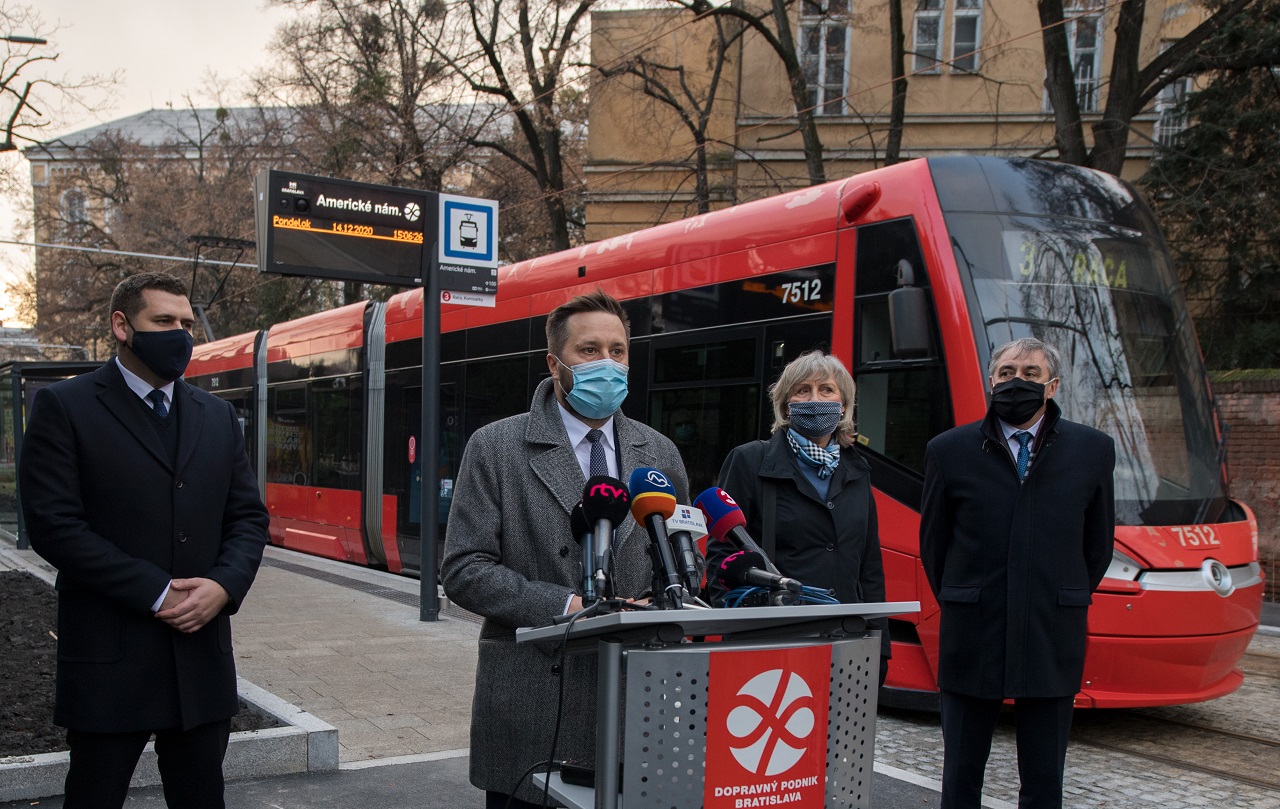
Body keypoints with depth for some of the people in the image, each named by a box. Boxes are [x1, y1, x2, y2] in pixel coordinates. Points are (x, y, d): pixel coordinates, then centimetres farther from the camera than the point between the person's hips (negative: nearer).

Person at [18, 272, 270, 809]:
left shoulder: (217, 416, 12)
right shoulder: (64, 408, -4)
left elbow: (248, 517, 11)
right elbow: (53, 525, -12)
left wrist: (224, 585, -9)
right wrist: (156, 593, -15)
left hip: (203, 659, 5)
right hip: (109, 662, -4)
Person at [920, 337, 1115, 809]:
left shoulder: (1092, 451, 4)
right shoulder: (950, 451, 1)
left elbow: (1098, 545, 12)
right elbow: (932, 542, 9)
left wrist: (1062, 604, 12)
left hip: (1051, 642, 1)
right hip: (971, 641, 0)